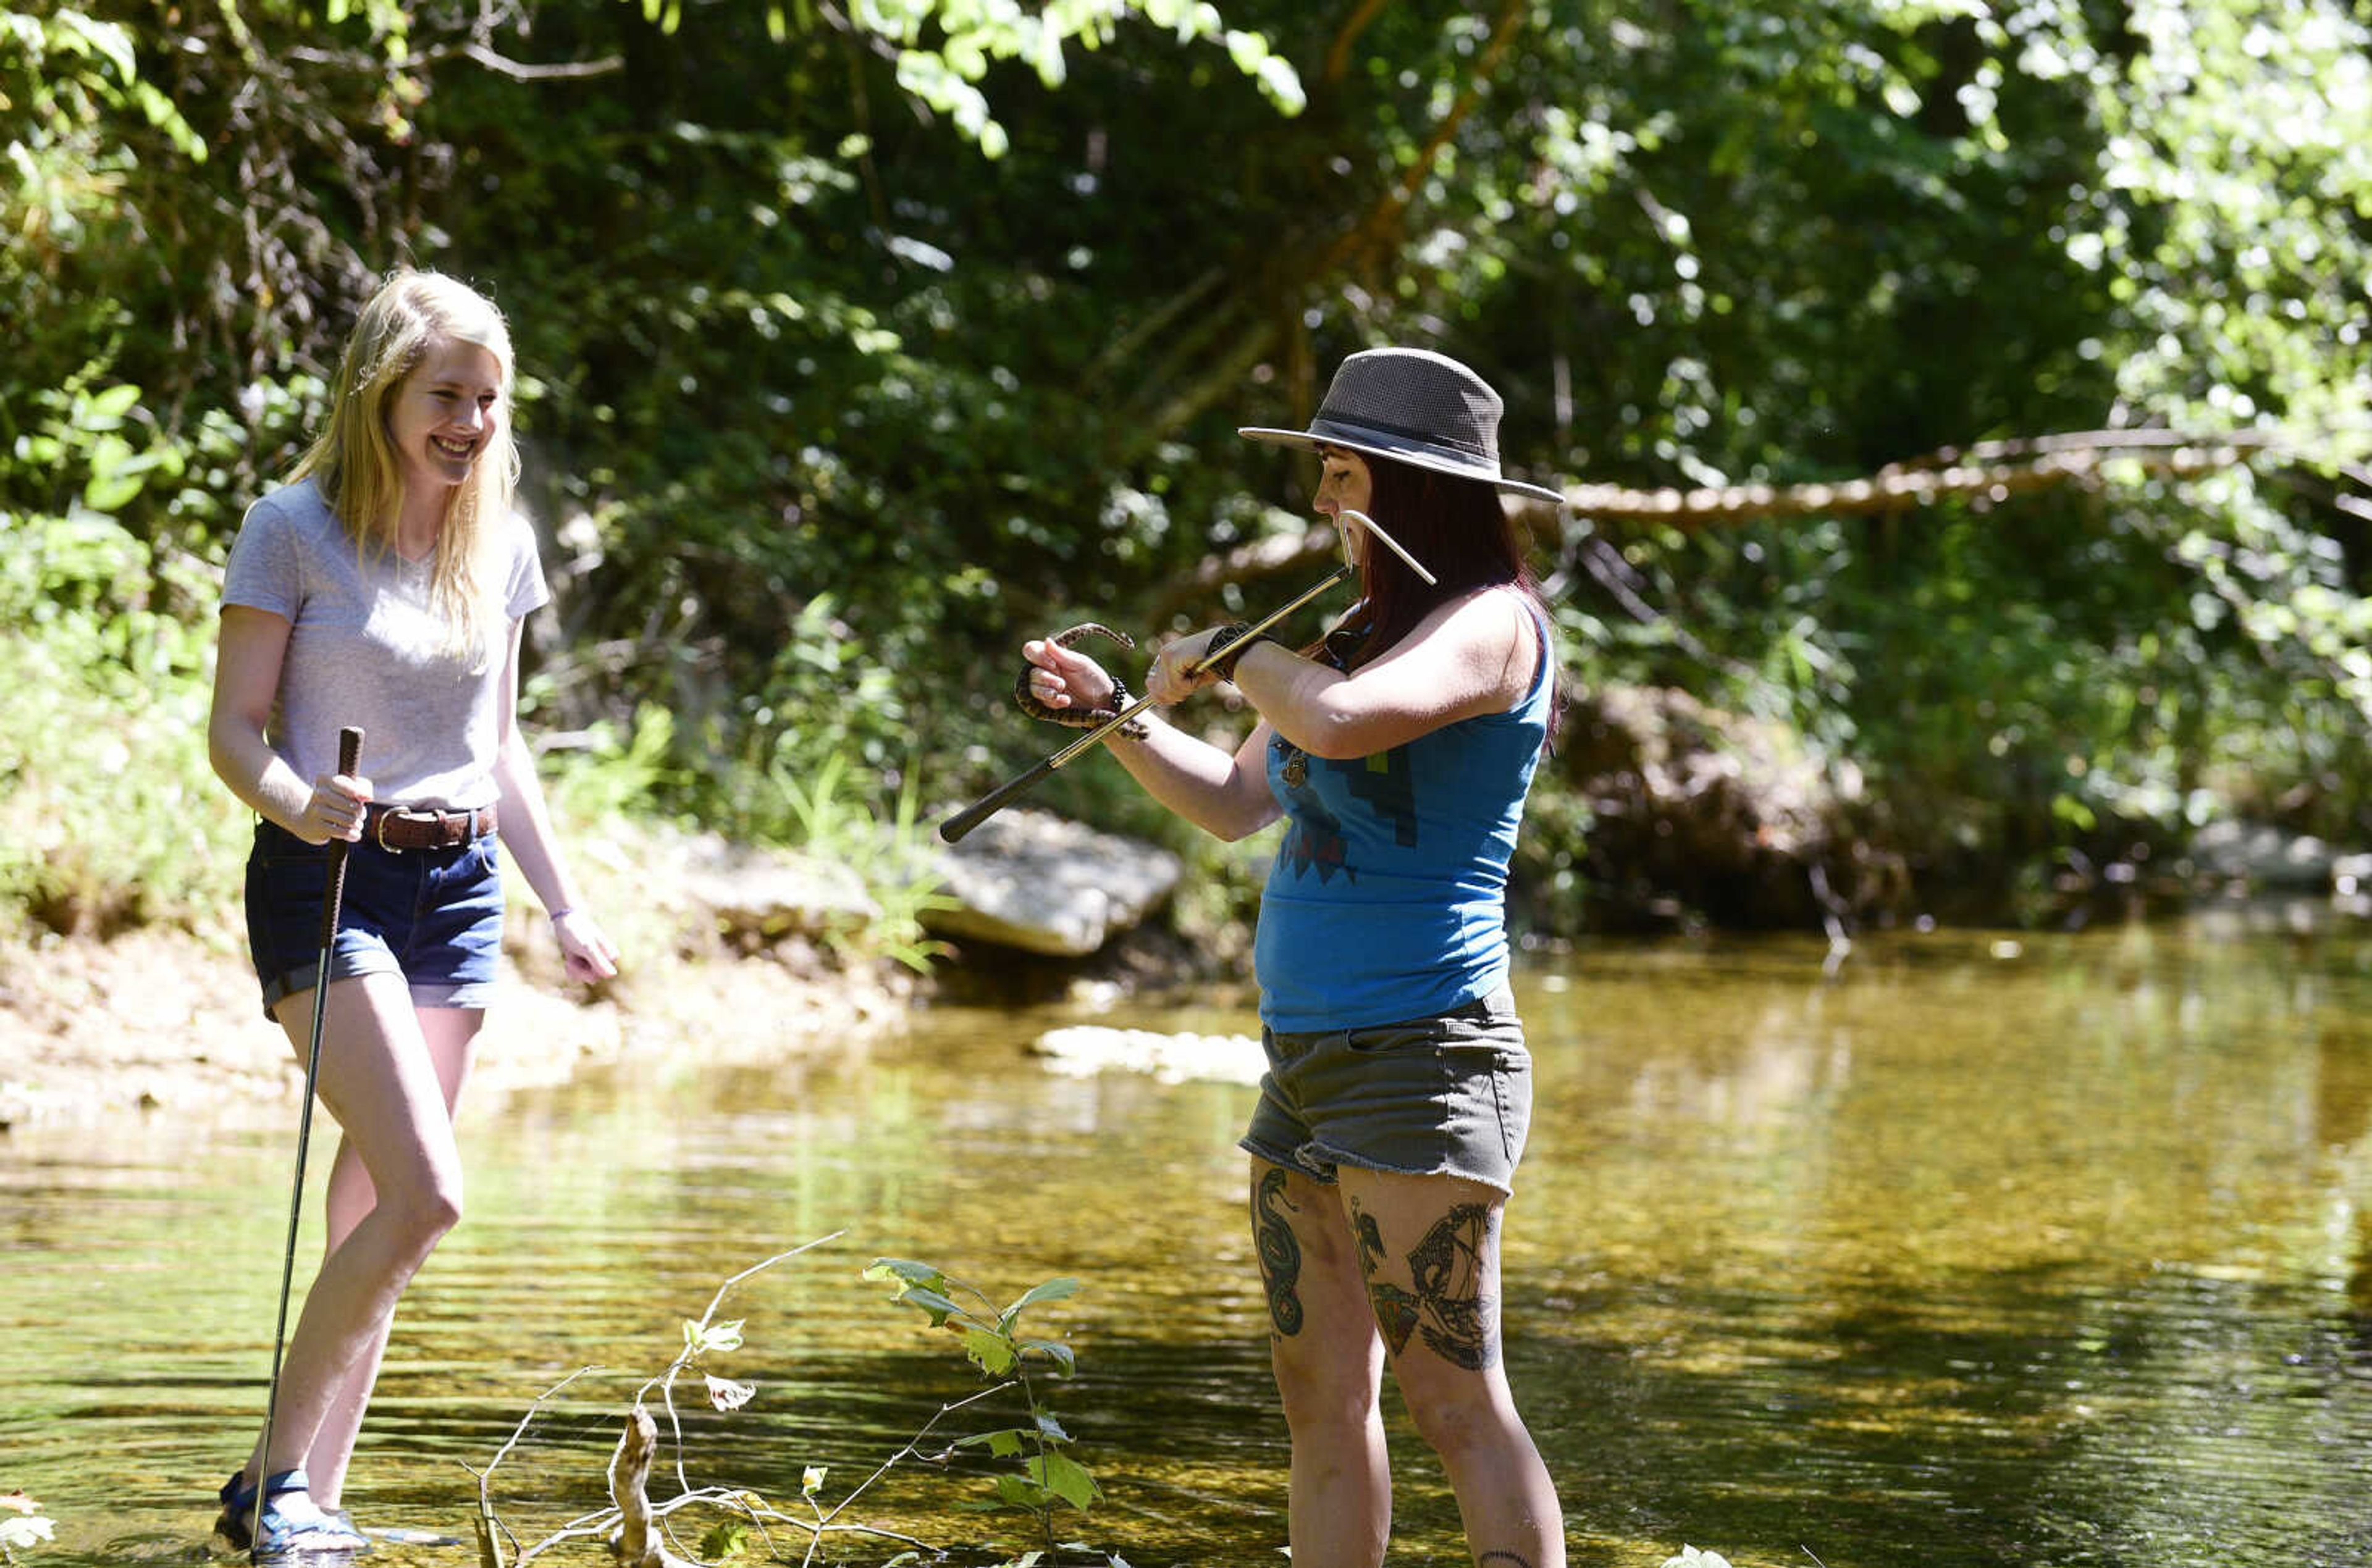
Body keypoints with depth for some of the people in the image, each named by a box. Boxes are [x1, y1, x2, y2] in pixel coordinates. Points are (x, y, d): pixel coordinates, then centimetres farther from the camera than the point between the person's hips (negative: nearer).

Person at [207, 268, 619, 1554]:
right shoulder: (295, 529, -7)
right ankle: (271, 1482, -7)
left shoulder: (501, 543, 10)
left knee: (375, 1207, 4)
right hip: (329, 879, -6)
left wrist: (565, 905, 17)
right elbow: (235, 730, -8)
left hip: (459, 884, 6)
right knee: (424, 1193, -18)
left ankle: (314, 1494, 9)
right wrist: (299, 803, -29)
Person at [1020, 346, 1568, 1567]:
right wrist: (1116, 715, 15)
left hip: (1419, 1055, -9)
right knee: (1322, 1398, 11)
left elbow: (1338, 722, -29)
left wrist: (1230, 651, -11)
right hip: (1307, 1059, 9)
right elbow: (1234, 803, 26)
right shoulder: (1365, 630, 17)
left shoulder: (1490, 623, -10)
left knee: (1457, 1402, -12)